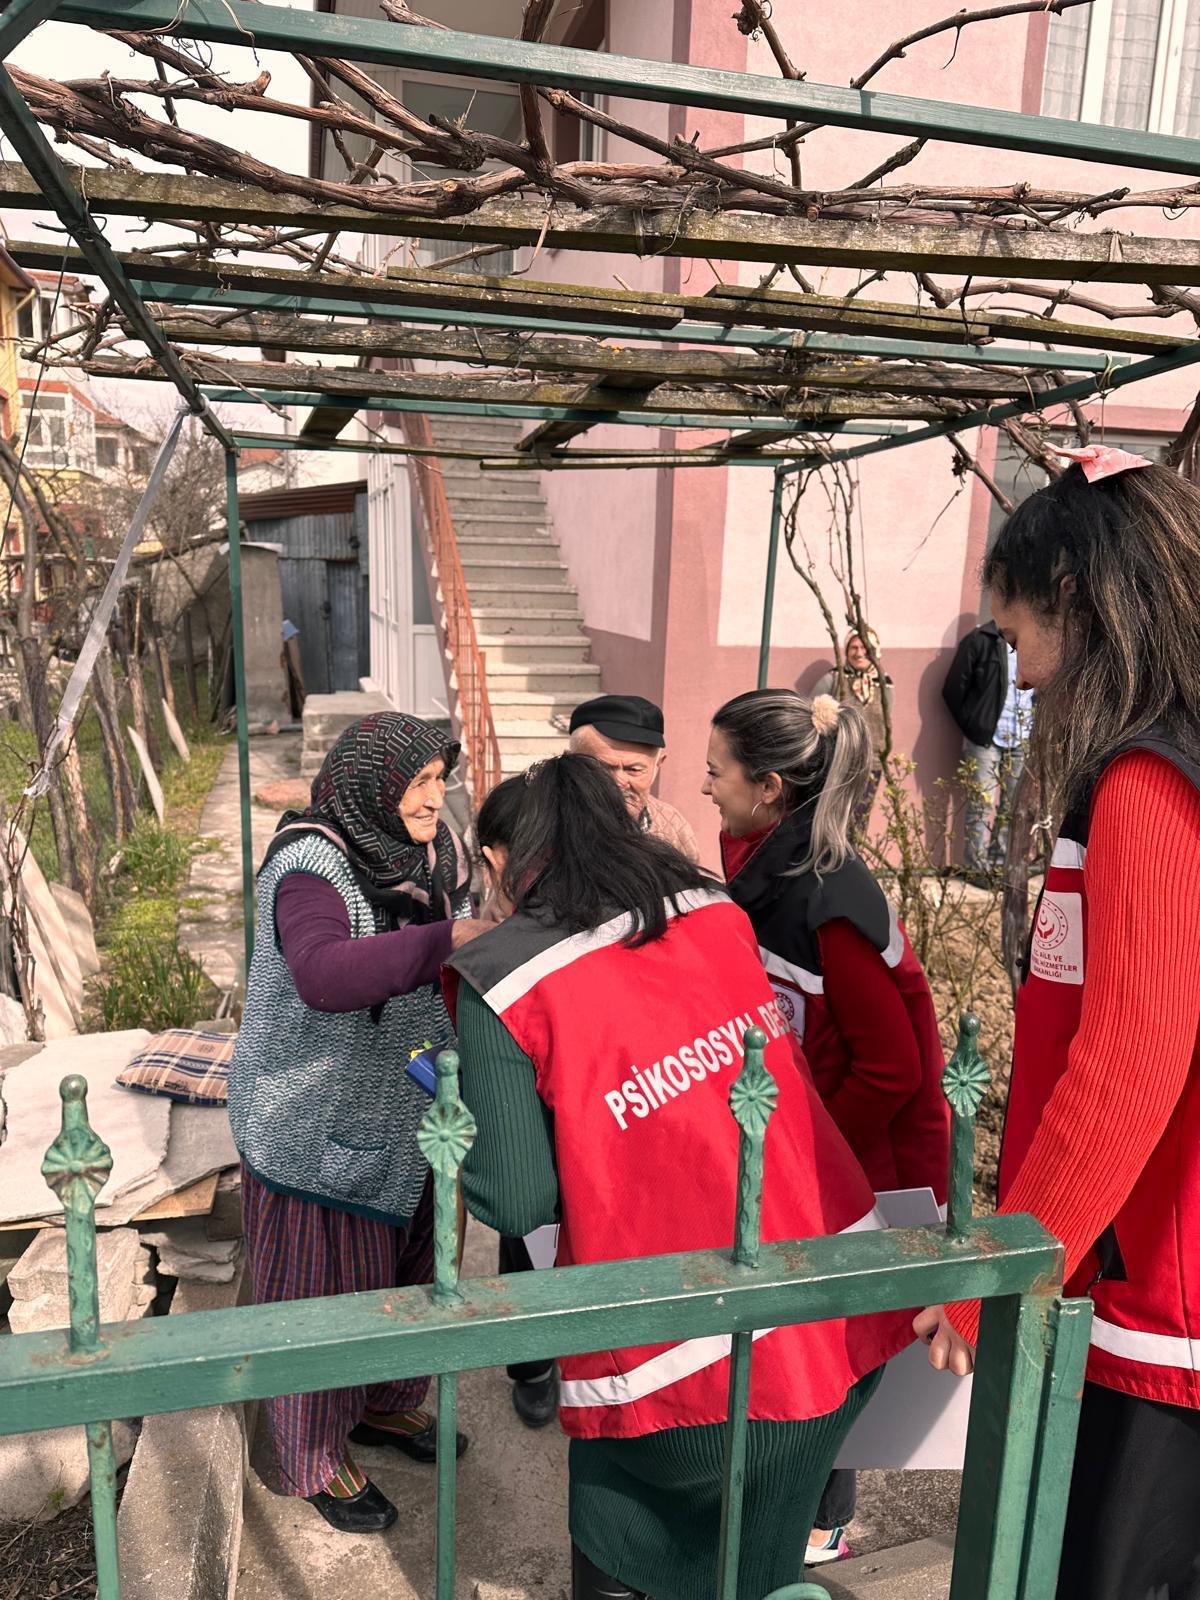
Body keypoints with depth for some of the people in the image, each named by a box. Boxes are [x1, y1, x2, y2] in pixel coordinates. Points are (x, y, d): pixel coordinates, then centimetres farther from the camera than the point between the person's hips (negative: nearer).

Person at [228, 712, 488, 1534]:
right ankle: (319, 1460, 35)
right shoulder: (310, 867, -24)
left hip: (401, 1119, 7)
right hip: (317, 1130, -7)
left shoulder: (423, 854, -1)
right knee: (324, 1293, 11)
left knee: (405, 1268, 23)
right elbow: (325, 974, -44)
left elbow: (445, 973, 6)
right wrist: (449, 937, -48)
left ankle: (386, 1406, 49)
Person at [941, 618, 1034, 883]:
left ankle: (1001, 864, 21)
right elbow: (953, 690, -5)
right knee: (982, 806, 1)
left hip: (1022, 742, 4)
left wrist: (1035, 730, 3)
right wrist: (971, 728, -4)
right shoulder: (980, 640, -6)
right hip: (986, 740, -4)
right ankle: (977, 866, 12)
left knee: (1012, 807, 10)